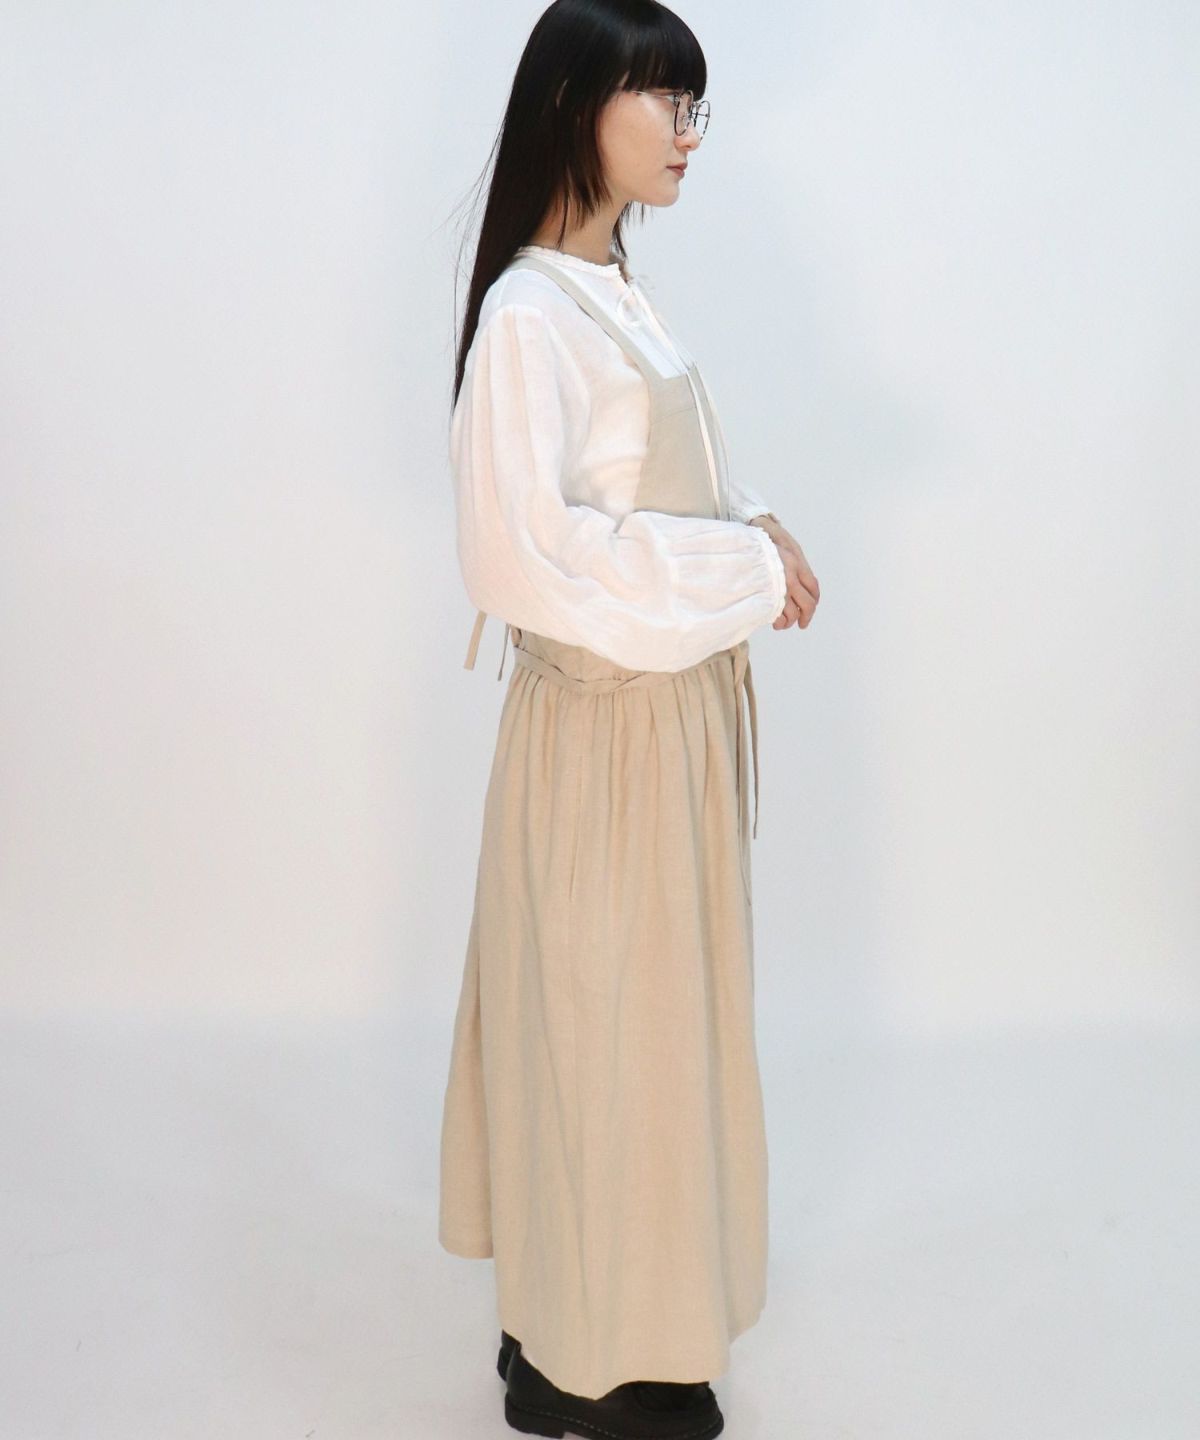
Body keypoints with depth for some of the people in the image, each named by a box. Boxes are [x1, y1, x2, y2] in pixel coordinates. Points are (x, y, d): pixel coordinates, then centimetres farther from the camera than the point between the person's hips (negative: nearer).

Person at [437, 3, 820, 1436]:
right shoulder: (529, 315, -18)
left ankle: (609, 1301, 39)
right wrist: (743, 572, -20)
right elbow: (524, 549, -26)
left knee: (653, 1011, 20)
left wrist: (754, 528, -1)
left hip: (675, 708, 9)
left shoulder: (617, 296, 10)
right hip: (604, 724, -9)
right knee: (604, 1024, 3)